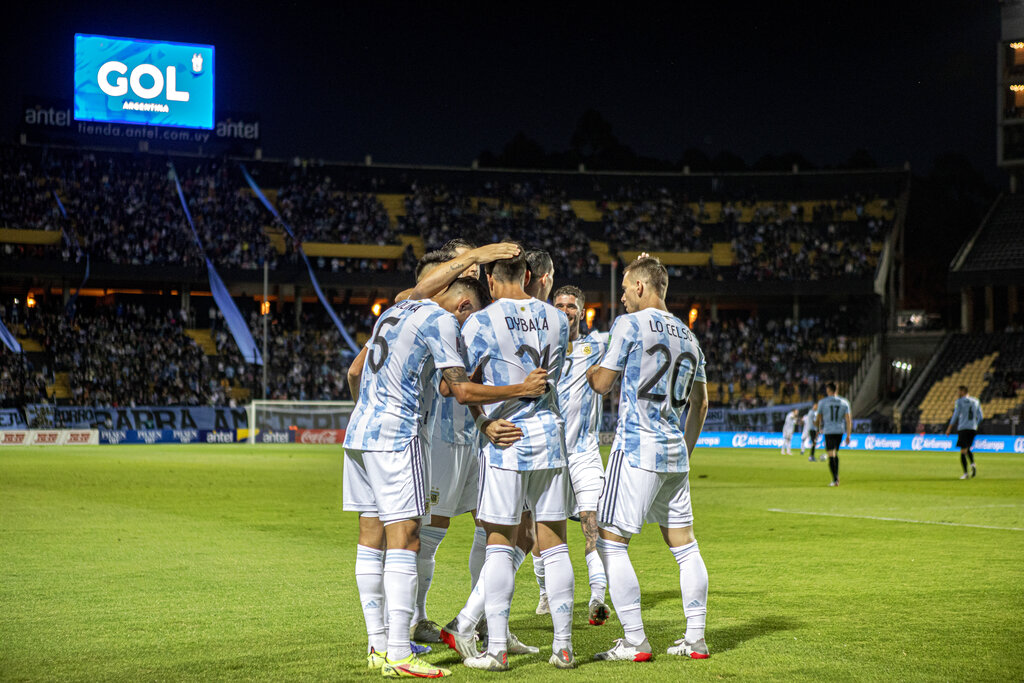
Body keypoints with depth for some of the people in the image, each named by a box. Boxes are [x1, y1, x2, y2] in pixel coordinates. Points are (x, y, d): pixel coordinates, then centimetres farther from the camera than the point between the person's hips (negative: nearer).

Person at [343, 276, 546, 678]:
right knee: (404, 541, -9)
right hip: (396, 437, -9)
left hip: (358, 433, 9)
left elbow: (354, 371, 26)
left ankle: (377, 645, 14)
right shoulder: (442, 320, -7)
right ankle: (398, 655, -12)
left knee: (371, 538, 10)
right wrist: (522, 390, -6)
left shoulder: (397, 311, 20)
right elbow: (463, 391, -13)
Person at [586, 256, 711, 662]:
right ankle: (696, 639, 12)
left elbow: (603, 384, -3)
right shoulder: (687, 335, 15)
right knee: (684, 544, 11)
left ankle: (635, 642, -5)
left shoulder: (630, 324, -5)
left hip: (637, 449, -7)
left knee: (612, 543, -3)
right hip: (675, 453, 7)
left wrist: (585, 368, 18)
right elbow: (700, 404, 21)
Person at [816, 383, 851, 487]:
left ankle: (835, 480, -14)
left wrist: (820, 428, 29)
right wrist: (848, 436, 2)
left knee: (831, 455, -5)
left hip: (828, 431, -4)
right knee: (835, 453, 21)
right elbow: (848, 420, 0)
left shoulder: (822, 402, -2)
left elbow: (819, 418, 9)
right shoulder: (844, 402, 6)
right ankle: (836, 477, 23)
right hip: (840, 431, 4)